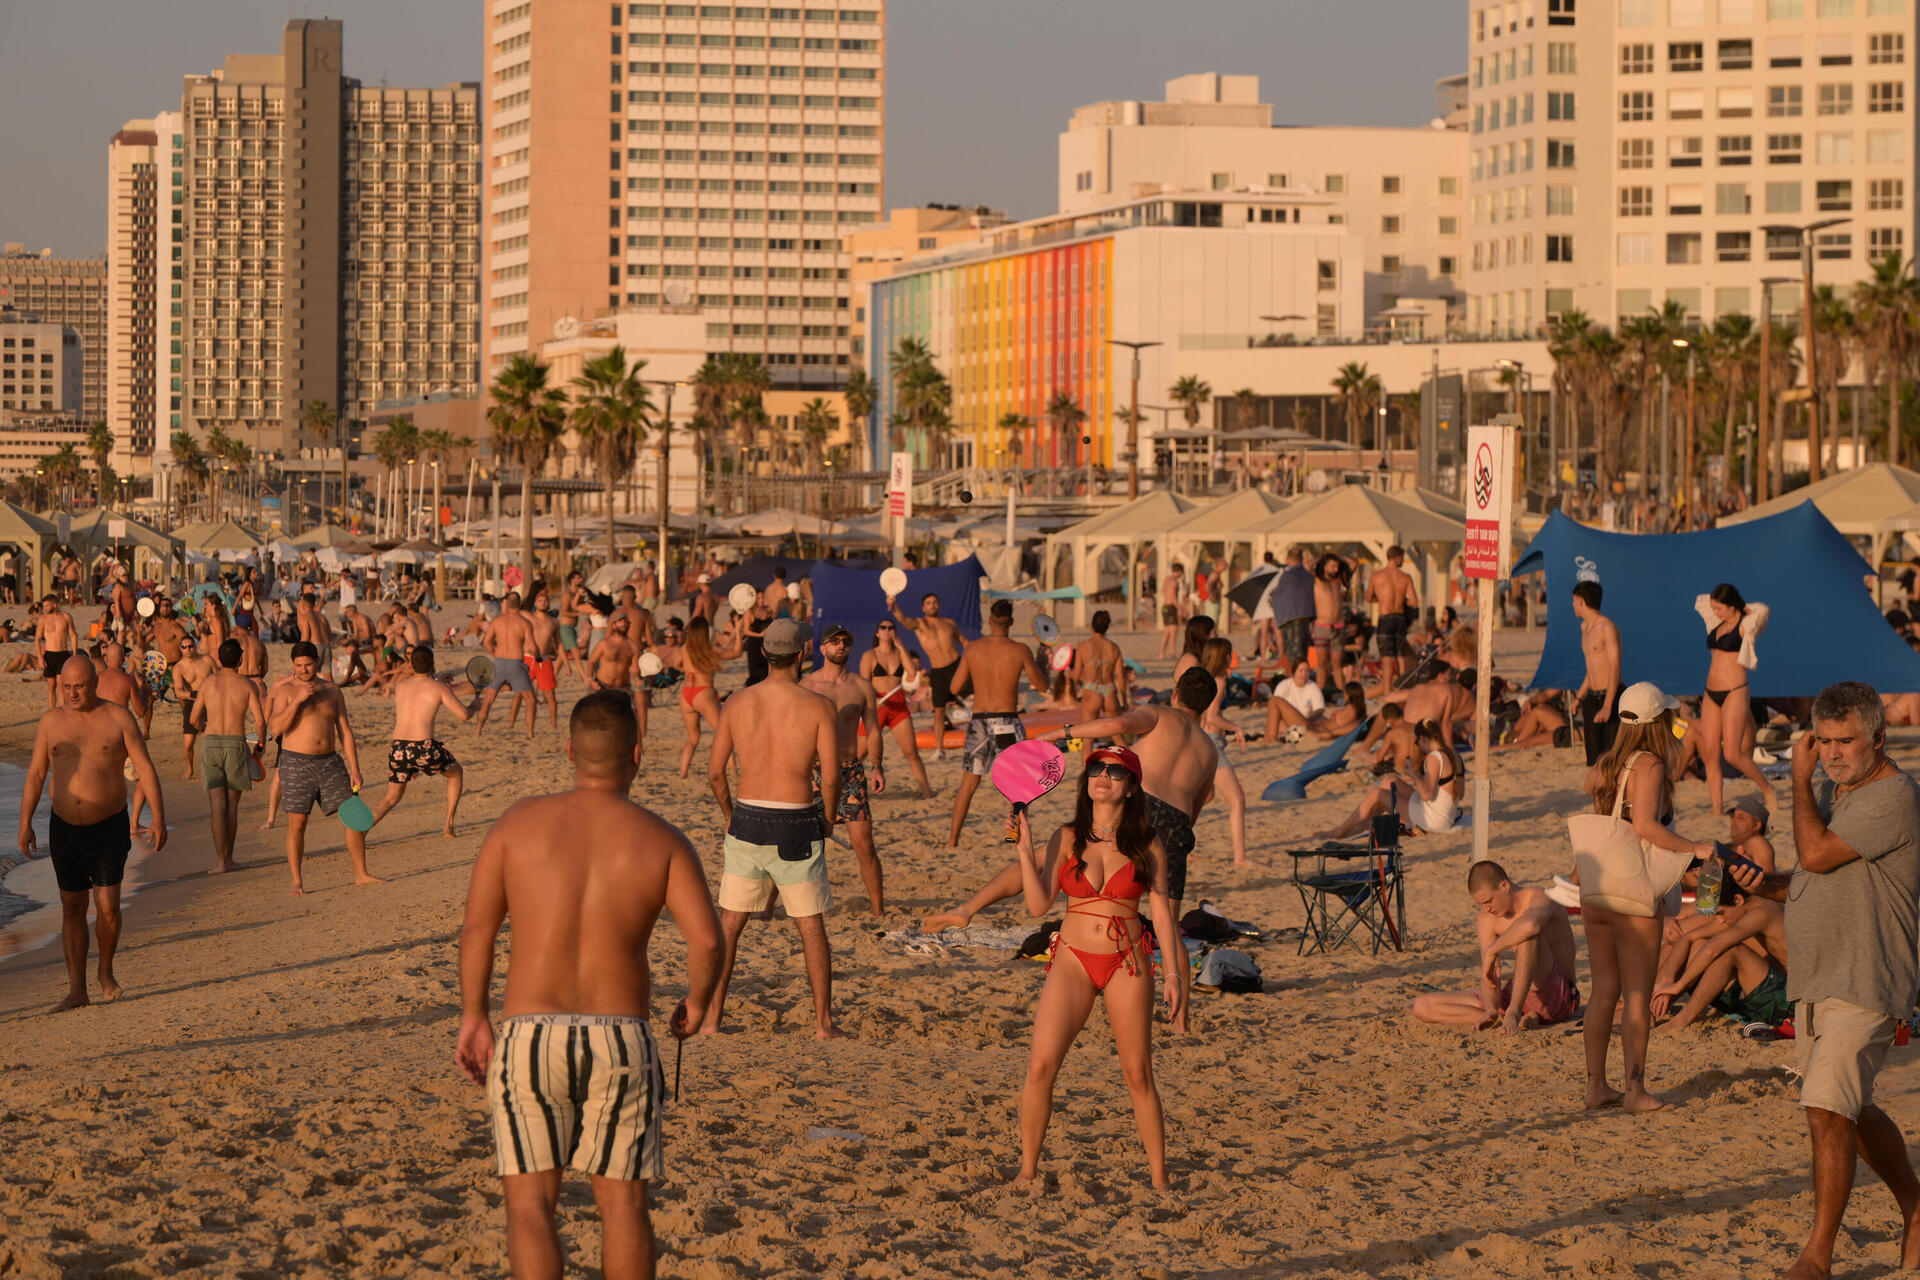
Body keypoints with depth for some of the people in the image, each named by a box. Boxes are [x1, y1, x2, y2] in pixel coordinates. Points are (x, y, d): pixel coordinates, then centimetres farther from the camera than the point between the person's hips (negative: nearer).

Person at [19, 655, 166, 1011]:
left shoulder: (118, 718, -4)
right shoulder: (50, 722, 4)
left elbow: (145, 768, -5)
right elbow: (35, 774, 7)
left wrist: (158, 818, -12)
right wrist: (25, 822, -1)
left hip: (109, 827, -3)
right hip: (64, 829, 3)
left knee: (107, 905, -9)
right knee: (72, 908, 4)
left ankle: (106, 972, 16)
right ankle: (76, 990, 8)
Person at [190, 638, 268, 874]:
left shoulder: (208, 682, 5)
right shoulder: (248, 685, 0)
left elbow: (195, 719, 11)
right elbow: (260, 721, -6)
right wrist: (261, 744, 13)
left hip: (211, 743, 1)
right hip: (236, 744, -1)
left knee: (217, 804, -1)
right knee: (232, 806, 11)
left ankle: (220, 860, -9)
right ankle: (228, 858, 17)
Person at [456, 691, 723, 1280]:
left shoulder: (520, 822, 1)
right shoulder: (660, 840, 0)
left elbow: (476, 929, -1)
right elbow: (707, 940, -10)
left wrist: (474, 1018, 11)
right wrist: (696, 1003, 9)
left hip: (529, 1035, 0)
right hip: (619, 1040, 0)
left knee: (531, 1201, 3)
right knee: (623, 1200, 11)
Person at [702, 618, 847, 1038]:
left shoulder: (737, 703, 0)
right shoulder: (817, 707, -8)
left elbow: (715, 771, 2)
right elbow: (830, 778, -11)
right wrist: (827, 823, 5)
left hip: (747, 820, 2)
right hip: (796, 825, -2)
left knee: (729, 924, 12)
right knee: (811, 926, 8)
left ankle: (712, 1018, 11)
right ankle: (824, 1022, 9)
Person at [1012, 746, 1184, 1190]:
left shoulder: (1146, 845, 2)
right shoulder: (1065, 839, 2)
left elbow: (1161, 911, 3)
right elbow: (1038, 905, -4)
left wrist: (1174, 973, -2)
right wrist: (1025, 850, -13)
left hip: (1127, 963, 0)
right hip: (1072, 959, 0)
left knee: (1138, 1075, 2)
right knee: (1041, 1065, -12)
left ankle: (1159, 1178, 12)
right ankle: (1027, 1171, 0)